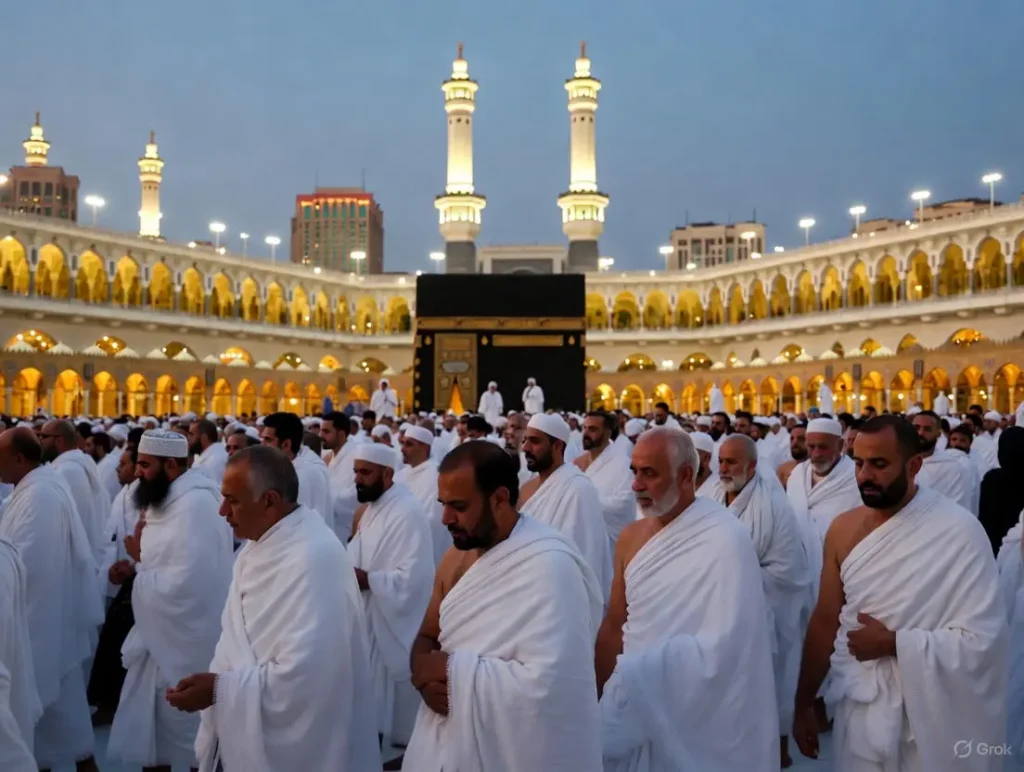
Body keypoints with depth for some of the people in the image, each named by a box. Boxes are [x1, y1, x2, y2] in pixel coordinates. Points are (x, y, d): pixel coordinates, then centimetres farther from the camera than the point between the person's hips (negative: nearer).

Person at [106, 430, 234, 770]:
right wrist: (141, 559, -5)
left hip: (185, 645, -9)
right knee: (148, 733, 19)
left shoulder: (196, 504, -22)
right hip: (159, 637, 9)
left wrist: (141, 563, -13)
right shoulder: (168, 499, 9)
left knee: (191, 742, 6)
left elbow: (183, 583, -28)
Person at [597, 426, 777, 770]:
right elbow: (614, 627, 8)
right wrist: (595, 699, 5)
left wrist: (633, 672, -20)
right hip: (635, 708, 6)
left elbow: (720, 651, -23)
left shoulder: (725, 539, -19)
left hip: (700, 720, -5)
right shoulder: (631, 537, 2)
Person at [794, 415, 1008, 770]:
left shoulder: (959, 531, -16)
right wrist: (804, 705, 9)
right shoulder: (843, 529, -1)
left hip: (929, 721, -4)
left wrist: (892, 644, -19)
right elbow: (824, 622, 5)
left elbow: (984, 639, -19)